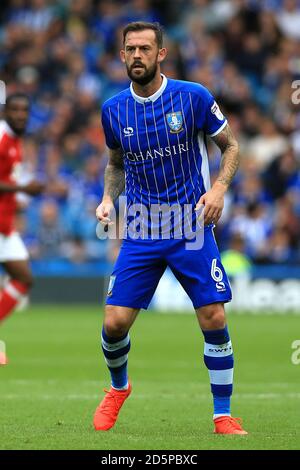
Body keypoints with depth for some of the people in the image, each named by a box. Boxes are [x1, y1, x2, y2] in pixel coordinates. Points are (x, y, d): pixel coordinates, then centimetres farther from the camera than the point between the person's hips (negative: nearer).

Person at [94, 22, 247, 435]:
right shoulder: (113, 110, 3)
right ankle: (118, 389, 27)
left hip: (192, 226, -2)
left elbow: (231, 145, 4)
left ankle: (223, 415, 7)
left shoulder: (193, 97, -7)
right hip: (141, 232, 2)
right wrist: (108, 199, 2)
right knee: (114, 323, -5)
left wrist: (219, 188, -12)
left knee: (214, 319, -9)